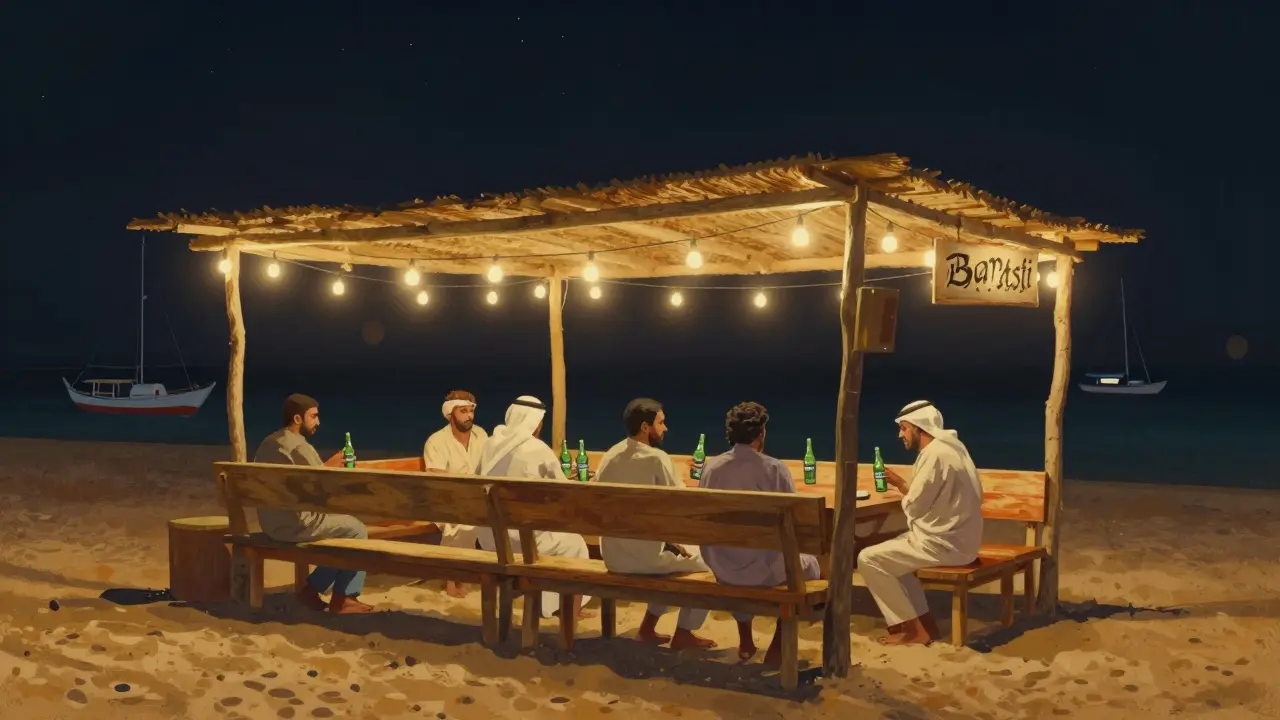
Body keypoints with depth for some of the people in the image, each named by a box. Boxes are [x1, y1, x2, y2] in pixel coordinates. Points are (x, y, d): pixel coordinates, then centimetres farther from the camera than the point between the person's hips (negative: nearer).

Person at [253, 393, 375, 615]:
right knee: (357, 530, 6)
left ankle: (312, 588, 16)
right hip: (296, 524, -9)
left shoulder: (267, 443, 10)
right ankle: (343, 598, 10)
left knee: (342, 526, 22)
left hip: (271, 524, 9)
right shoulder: (300, 447, -19)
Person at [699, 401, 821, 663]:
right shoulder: (774, 468, -15)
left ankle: (745, 640, 42)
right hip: (764, 568, -4)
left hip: (720, 566, 4)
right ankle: (778, 646, 23)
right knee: (810, 564, 27)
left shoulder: (711, 466, -4)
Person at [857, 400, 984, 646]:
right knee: (890, 552, 24)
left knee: (869, 559, -6)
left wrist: (902, 488, 2)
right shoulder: (948, 447, 11)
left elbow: (914, 506, -16)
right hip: (955, 537, 10)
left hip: (943, 543, -10)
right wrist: (900, 483, 14)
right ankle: (923, 622, 17)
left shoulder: (935, 454, -19)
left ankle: (914, 629, 1)